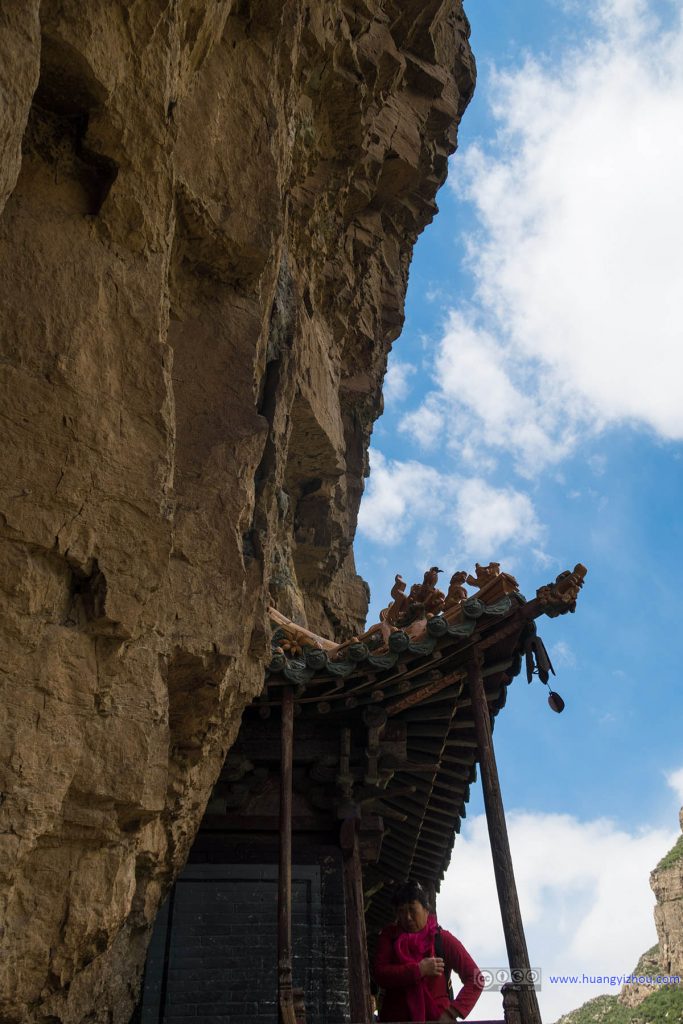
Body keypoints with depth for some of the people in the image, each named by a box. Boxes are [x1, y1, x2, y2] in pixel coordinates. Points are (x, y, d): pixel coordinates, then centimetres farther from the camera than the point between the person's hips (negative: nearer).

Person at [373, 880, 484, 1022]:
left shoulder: (443, 939, 2)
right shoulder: (389, 936, 6)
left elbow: (475, 978, -1)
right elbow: (380, 974, -7)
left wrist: (452, 1012, -12)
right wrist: (419, 970, -15)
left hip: (437, 1018, -1)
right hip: (396, 1018, 1)